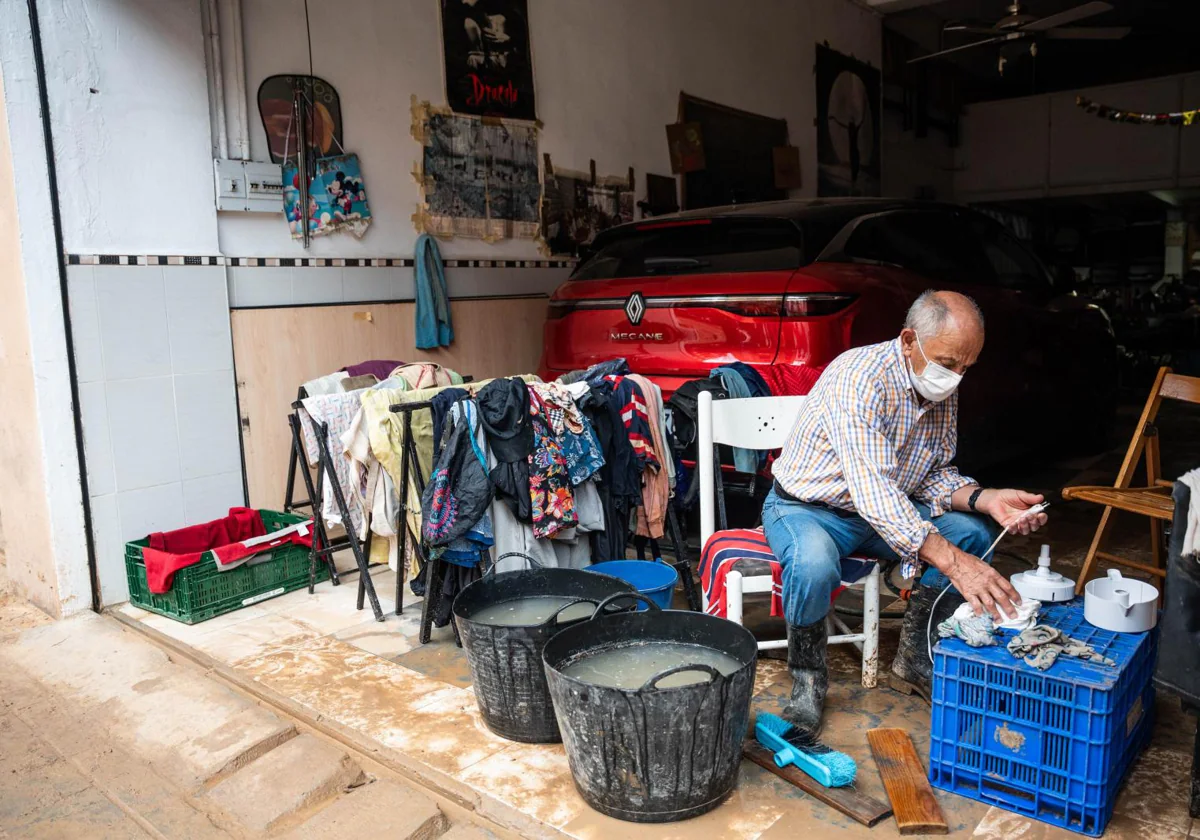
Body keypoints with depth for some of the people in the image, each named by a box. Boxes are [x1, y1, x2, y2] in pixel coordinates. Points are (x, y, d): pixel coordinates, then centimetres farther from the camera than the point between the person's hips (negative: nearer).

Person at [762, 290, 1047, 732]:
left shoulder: (943, 391, -3)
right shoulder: (859, 377, -30)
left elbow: (936, 475, 4)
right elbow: (873, 488, -39)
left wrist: (985, 499, -18)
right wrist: (951, 561, -46)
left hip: (889, 509, 7)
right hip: (807, 506, -7)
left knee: (975, 530, -9)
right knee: (813, 564, -38)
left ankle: (915, 659, 7)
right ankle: (807, 679, -9)